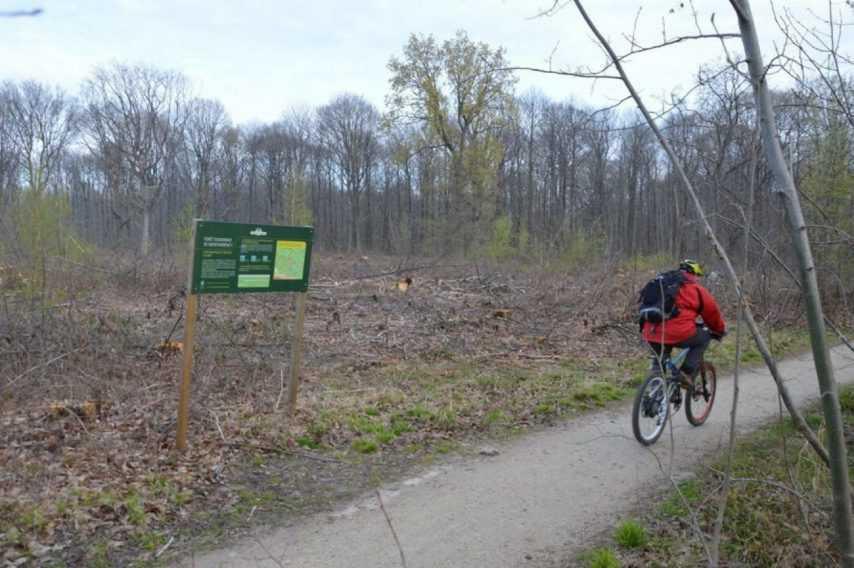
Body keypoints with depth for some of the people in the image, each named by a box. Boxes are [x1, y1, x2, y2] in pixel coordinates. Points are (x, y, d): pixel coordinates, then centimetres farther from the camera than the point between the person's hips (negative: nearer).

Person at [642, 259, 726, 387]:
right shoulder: (697, 290, 10)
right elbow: (712, 313, 21)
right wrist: (719, 331, 39)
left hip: (651, 336, 6)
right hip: (678, 333, -5)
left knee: (660, 363, 31)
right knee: (703, 338, 22)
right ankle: (687, 373, 9)